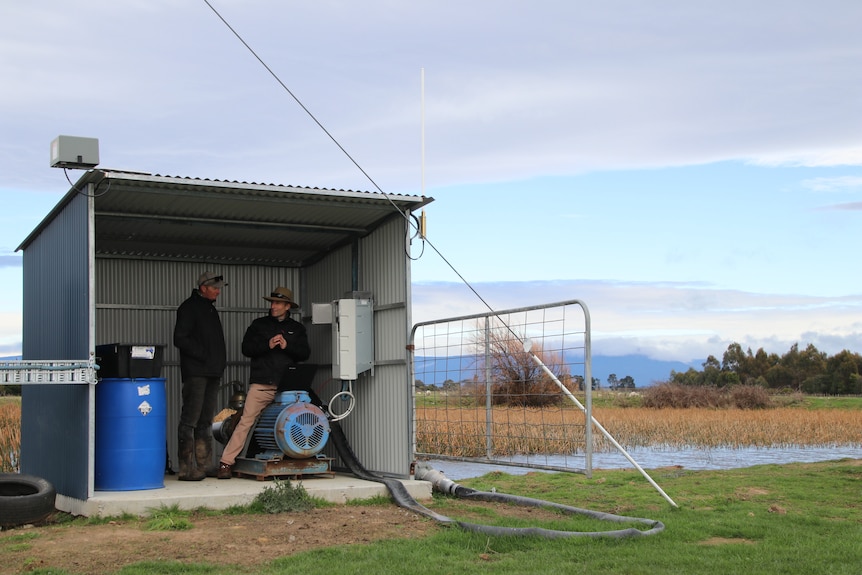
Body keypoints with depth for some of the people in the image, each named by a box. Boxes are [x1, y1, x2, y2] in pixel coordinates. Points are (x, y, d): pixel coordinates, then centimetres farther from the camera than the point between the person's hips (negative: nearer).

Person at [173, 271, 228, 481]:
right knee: (190, 420, -9)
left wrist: (219, 362, 12)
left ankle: (203, 466, 16)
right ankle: (186, 469, -9)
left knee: (205, 421, 11)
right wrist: (203, 355, -16)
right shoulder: (189, 308, -6)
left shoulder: (210, 308, 21)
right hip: (195, 373, -9)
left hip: (212, 373, 9)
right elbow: (180, 339, -14)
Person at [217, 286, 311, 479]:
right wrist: (268, 345, -11)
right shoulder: (259, 325, 13)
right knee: (245, 422, -7)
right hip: (261, 384, -1)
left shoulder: (297, 329, 17)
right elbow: (246, 349, 4)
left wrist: (286, 346, -9)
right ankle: (226, 462, -6)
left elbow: (305, 353, 7)